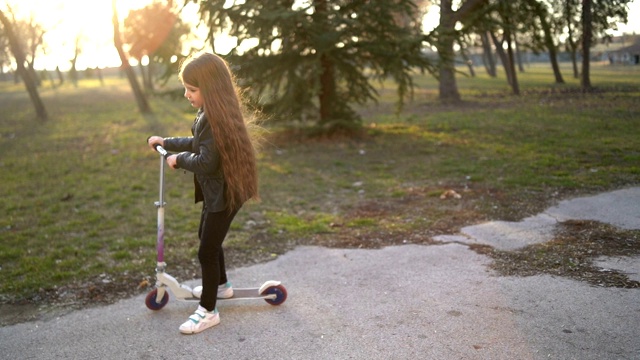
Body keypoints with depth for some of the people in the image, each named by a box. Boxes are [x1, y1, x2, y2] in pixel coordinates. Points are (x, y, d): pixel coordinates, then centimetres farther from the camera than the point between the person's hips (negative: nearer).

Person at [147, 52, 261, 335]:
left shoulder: (216, 119, -25)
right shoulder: (209, 114, 7)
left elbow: (206, 162, -28)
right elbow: (198, 144, 22)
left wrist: (178, 159, -11)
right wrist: (166, 142, 21)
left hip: (224, 194, -11)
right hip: (216, 191, 11)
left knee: (207, 251, -2)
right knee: (208, 238, 26)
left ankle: (208, 311, 13)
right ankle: (221, 285, 47)